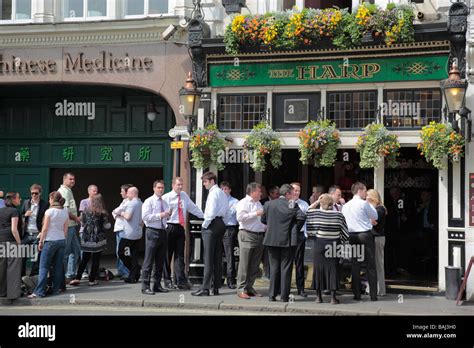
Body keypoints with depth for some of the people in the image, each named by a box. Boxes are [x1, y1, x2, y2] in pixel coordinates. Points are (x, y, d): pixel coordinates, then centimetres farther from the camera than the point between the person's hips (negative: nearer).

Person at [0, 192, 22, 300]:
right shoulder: (14, 211, -7)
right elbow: (14, 229, -14)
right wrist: (19, 243, -10)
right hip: (11, 241, -7)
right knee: (13, 268, -3)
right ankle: (13, 293, -5)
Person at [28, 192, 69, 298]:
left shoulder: (49, 211, -9)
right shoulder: (65, 212, 6)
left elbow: (45, 229, -8)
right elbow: (66, 229, 9)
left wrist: (41, 241, -1)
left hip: (50, 241, -5)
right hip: (62, 241, 5)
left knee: (44, 267, -3)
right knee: (58, 266, 9)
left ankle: (39, 291, -6)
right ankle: (56, 289, 12)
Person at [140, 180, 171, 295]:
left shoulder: (165, 203, 17)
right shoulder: (149, 201, -4)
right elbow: (145, 217, -15)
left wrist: (168, 215, 4)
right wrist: (160, 215, -18)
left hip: (163, 232, 7)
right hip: (152, 232, -7)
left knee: (161, 261, 11)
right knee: (149, 261, -6)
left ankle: (157, 285, 20)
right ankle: (145, 287, -3)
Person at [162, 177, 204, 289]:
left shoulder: (184, 196, 12)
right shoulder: (166, 198, -4)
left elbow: (193, 208, 17)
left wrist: (205, 216, 15)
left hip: (180, 228, 5)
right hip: (169, 227, -5)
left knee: (180, 255, 3)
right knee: (168, 255, 2)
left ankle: (181, 281, 2)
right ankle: (167, 280, 12)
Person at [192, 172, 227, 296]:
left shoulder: (213, 193, -12)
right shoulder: (222, 193, 17)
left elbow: (211, 212, -20)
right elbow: (226, 209, 19)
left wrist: (205, 224, -9)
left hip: (212, 225, -9)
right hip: (221, 223, 9)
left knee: (208, 258, -9)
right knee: (217, 258, 10)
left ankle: (205, 288, -11)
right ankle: (216, 287, 13)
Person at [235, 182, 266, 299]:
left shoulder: (259, 203, 21)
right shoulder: (243, 203, -4)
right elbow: (240, 217, -19)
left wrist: (266, 226, 13)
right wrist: (256, 214, -17)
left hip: (259, 236, 8)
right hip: (247, 235, -8)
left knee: (254, 265, 8)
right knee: (244, 264, -7)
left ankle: (249, 288, 15)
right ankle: (241, 289, -5)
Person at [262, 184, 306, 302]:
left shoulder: (269, 204, 3)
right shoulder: (292, 205, -8)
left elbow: (263, 219, 7)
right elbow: (302, 217, -18)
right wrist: (296, 229, -3)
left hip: (272, 239, 3)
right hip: (288, 240, -3)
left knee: (274, 267, 11)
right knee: (286, 268, 3)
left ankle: (272, 295, 11)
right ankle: (284, 296, 3)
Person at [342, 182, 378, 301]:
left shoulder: (345, 206, 8)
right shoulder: (364, 203, -8)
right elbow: (375, 216, 3)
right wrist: (370, 205, 15)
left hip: (352, 236, 5)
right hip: (366, 235, -5)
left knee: (355, 265, 7)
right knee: (371, 265, 1)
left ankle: (357, 294, 6)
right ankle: (373, 295, 0)